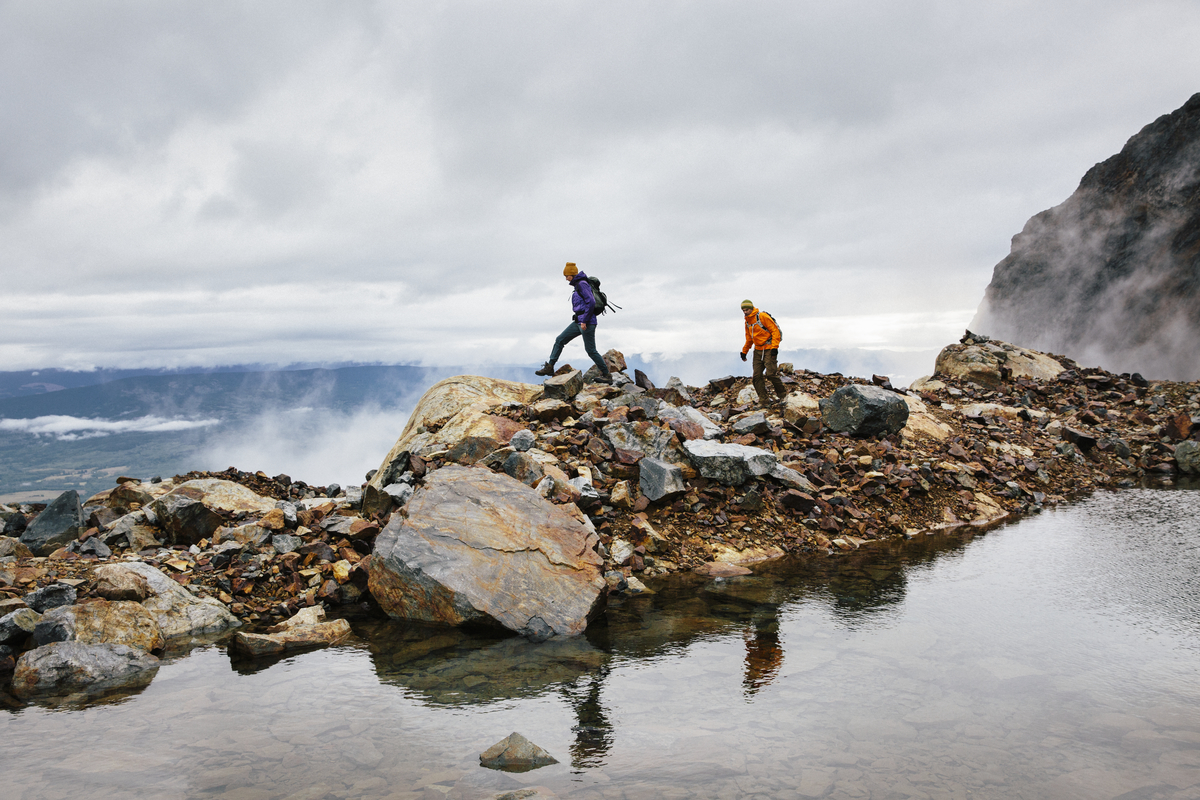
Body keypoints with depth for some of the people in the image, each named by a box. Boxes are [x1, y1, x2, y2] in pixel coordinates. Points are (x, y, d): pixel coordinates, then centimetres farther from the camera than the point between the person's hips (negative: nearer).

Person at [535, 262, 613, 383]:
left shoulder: (582, 284, -13)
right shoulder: (578, 285, 16)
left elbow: (591, 302, -22)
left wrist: (584, 321, -22)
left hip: (586, 322, -10)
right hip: (579, 322, 10)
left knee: (590, 350, -4)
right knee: (560, 340, 8)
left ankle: (607, 375, 6)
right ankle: (549, 367, 11)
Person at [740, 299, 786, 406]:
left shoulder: (762, 316, -12)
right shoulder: (747, 322, 12)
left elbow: (775, 331, -14)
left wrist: (774, 347, -20)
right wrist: (744, 351, 22)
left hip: (769, 349, -8)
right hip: (758, 350, 8)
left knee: (770, 374, -14)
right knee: (757, 376, -1)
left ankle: (781, 393, 8)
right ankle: (763, 400, 1)